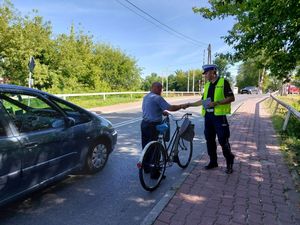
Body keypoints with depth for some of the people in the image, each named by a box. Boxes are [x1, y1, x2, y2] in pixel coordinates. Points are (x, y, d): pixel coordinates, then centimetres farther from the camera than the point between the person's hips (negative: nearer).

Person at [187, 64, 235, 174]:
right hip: (208, 115, 7)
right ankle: (213, 161, 24)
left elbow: (231, 98, -10)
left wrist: (216, 103, -20)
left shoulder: (223, 82, -5)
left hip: (219, 115, -7)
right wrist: (190, 104, 15)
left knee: (223, 141, -2)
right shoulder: (207, 85, 15)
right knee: (209, 140, 11)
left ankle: (229, 163, 16)